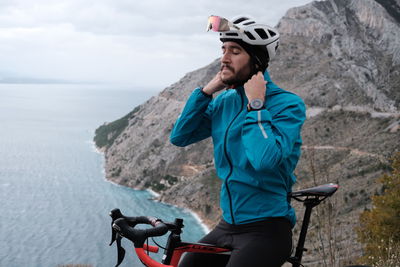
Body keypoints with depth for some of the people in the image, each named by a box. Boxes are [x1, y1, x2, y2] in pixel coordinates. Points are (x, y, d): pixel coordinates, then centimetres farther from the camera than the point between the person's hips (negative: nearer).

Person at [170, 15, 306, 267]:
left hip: (266, 229, -7)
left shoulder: (288, 104, -14)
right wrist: (206, 91, -3)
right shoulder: (225, 101, 7)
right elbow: (180, 136, 4)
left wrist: (256, 105, -20)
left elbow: (266, 160, -27)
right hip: (228, 225, 7)